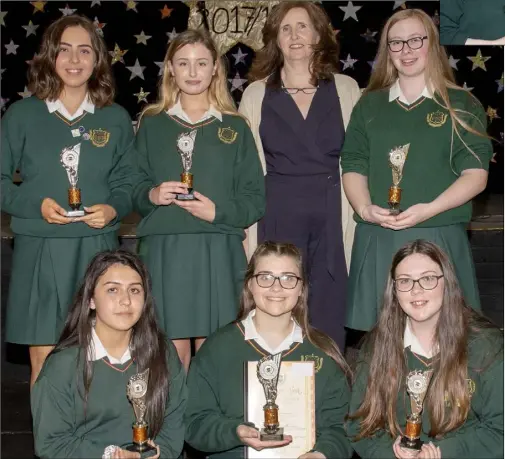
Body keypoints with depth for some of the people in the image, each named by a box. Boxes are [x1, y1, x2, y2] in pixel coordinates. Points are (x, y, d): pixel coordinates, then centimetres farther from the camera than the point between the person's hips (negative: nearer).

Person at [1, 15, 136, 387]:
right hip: (40, 250, -1)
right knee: (43, 360, 1)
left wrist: (113, 209, -10)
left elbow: (128, 183, 11)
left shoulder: (116, 119, 8)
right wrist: (36, 204, -14)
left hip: (97, 250, 2)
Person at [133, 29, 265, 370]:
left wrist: (219, 211, -12)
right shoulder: (152, 124, 11)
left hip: (218, 252, 0)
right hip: (164, 250, 1)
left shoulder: (235, 127, 9)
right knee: (173, 351, 1)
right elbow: (133, 188, 12)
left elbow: (256, 198, 5)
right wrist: (151, 195, -10)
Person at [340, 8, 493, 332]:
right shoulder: (369, 105, 14)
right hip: (377, 240, 2)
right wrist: (365, 208, -11)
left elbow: (476, 175, -2)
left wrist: (429, 209, -17)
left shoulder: (461, 105, 6)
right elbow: (354, 166, 10)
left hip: (439, 237, -2)